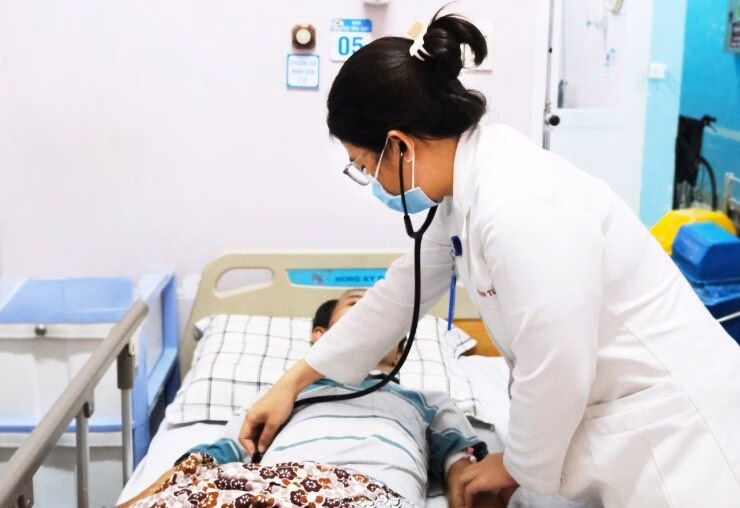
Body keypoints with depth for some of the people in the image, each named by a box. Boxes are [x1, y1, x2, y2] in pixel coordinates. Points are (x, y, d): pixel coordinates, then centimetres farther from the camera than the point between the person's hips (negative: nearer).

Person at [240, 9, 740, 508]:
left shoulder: (521, 210, -28)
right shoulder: (469, 190, 2)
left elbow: (555, 374, -23)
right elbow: (401, 292, 13)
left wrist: (517, 465, -3)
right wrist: (295, 380, 19)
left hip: (672, 431, -8)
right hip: (615, 421, 8)